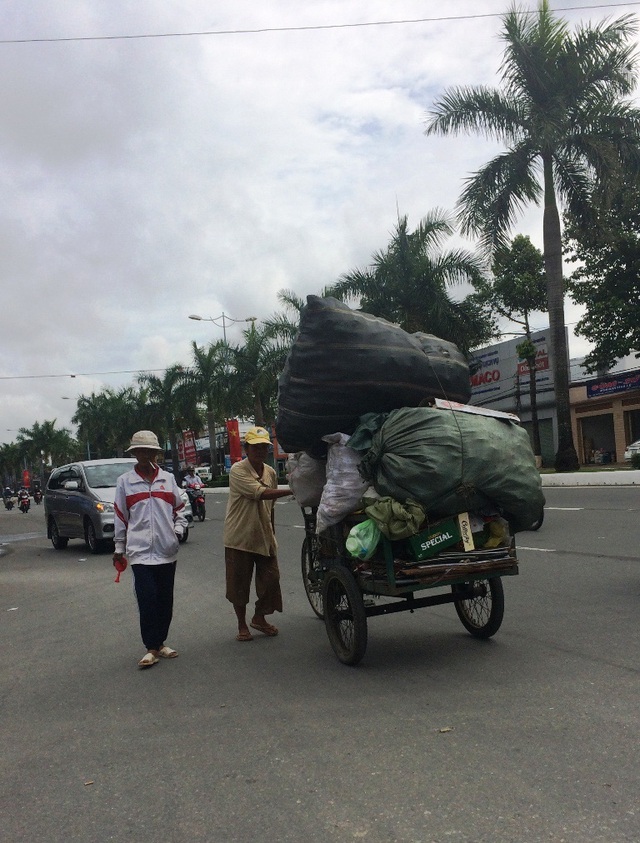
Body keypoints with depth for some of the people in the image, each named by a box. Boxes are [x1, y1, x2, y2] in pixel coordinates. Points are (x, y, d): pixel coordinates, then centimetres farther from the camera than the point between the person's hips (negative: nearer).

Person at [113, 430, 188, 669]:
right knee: (147, 600, -9)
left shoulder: (168, 478, 7)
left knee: (165, 601, 10)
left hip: (167, 551, 3)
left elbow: (179, 509, 15)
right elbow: (120, 518, 5)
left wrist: (178, 530, -1)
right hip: (140, 552, -3)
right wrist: (119, 548, 7)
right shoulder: (124, 482, 2)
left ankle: (160, 642, 24)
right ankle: (151, 648, 2)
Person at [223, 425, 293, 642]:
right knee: (239, 583, 5)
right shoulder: (238, 470, -15)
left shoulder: (270, 472, 7)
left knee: (271, 579, 5)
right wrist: (292, 490, -28)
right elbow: (261, 493, -27)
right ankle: (242, 625, 23)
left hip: (264, 537, 6)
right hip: (239, 537, -5)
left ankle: (259, 618, 28)